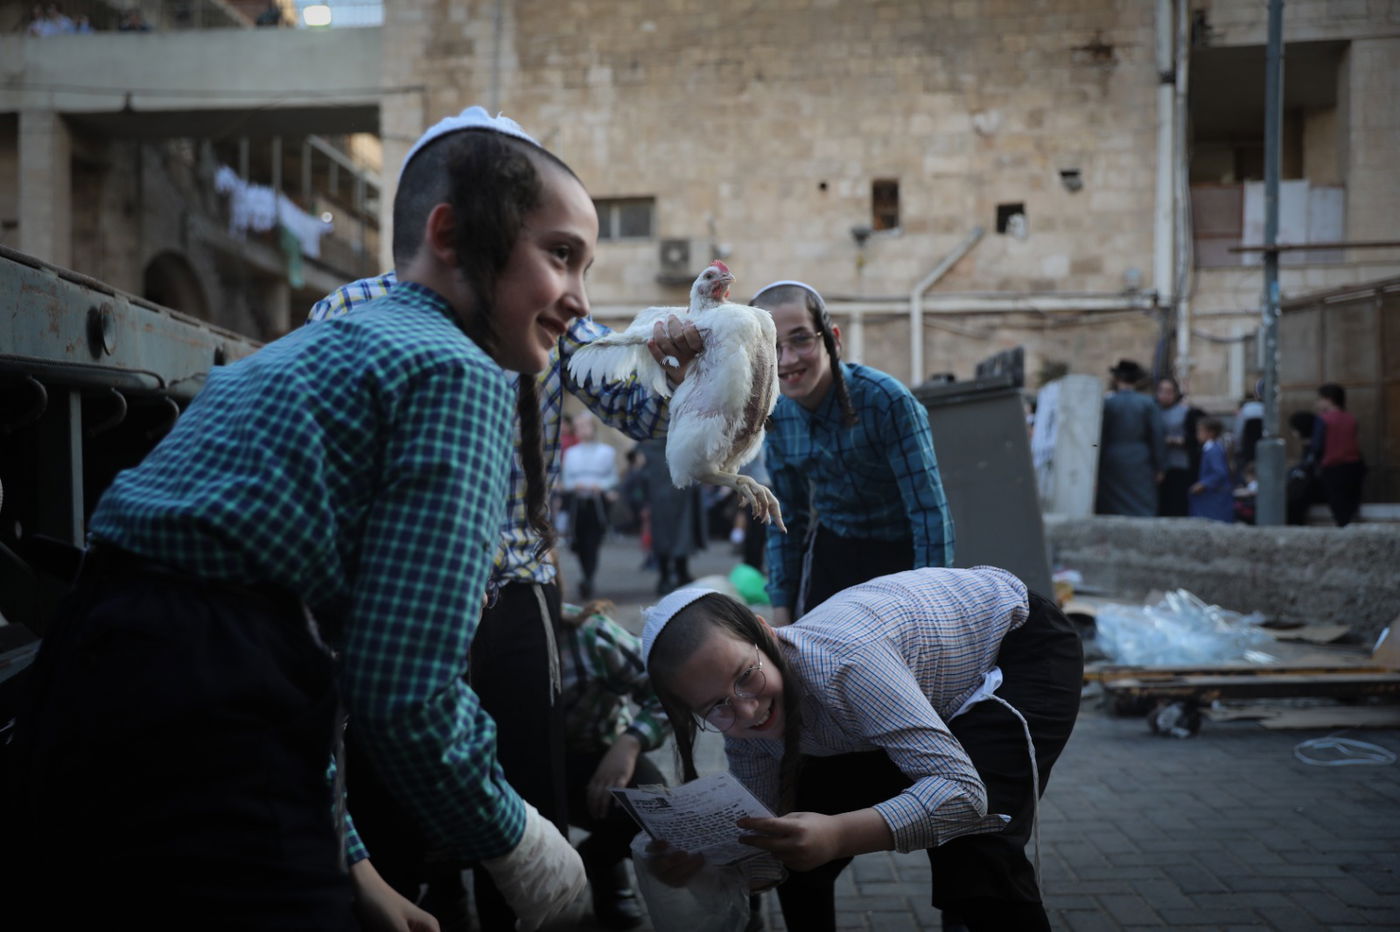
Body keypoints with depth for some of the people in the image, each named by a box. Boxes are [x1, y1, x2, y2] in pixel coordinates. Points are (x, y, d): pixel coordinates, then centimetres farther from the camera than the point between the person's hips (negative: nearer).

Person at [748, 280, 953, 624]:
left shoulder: (888, 401, -22)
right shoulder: (777, 416, -5)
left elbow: (930, 514, -21)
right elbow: (787, 518, 6)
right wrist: (781, 606, 4)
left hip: (899, 557, -4)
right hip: (830, 555, 4)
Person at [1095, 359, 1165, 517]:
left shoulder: (1107, 403, -4)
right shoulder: (1148, 404, 0)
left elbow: (1100, 438, -3)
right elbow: (1158, 437, -1)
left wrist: (1096, 466, 3)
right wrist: (1159, 468, 5)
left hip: (1112, 464, -1)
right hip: (1140, 466, 1)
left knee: (1110, 512, 5)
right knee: (1142, 510, 2)